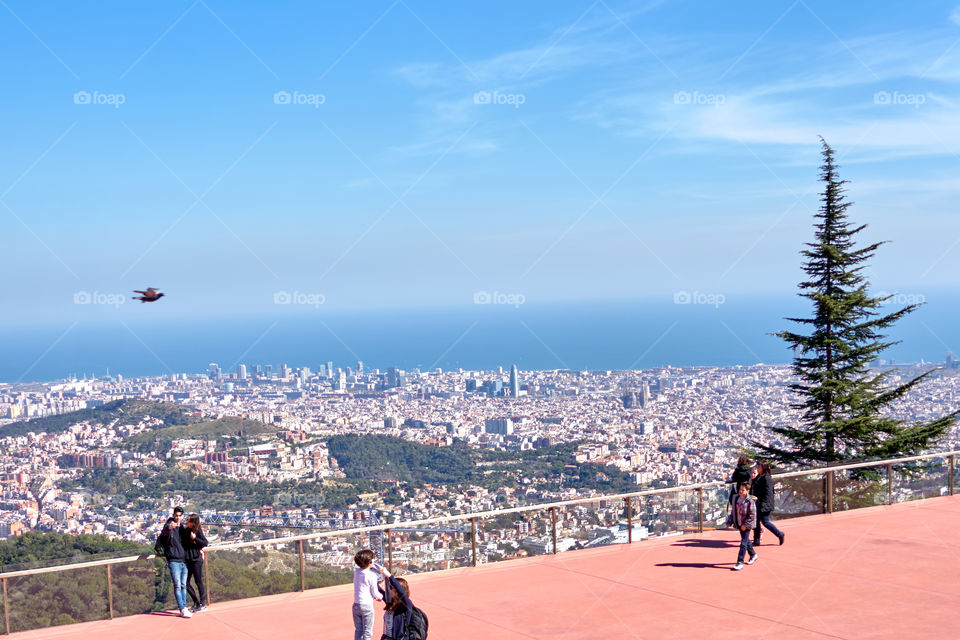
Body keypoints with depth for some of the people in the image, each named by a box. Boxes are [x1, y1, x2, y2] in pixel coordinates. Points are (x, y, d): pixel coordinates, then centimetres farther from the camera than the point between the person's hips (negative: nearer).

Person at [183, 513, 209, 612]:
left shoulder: (198, 530, -11)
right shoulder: (186, 530, 8)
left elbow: (205, 543, -13)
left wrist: (195, 538, -21)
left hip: (196, 559, -7)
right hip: (188, 559, 7)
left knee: (198, 581, -1)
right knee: (186, 582, 8)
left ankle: (203, 604, 10)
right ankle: (196, 602, 22)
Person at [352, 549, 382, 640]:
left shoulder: (356, 571, 3)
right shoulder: (372, 575, -15)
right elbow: (375, 592, -9)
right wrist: (380, 597, 12)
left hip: (356, 605, 6)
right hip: (367, 605, -6)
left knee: (358, 630, 16)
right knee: (367, 633, 2)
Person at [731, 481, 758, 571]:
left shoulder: (750, 501, -17)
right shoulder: (737, 499, 4)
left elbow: (752, 515, -18)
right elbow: (734, 511, 13)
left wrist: (746, 524, -20)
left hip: (747, 525, -7)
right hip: (739, 524, 7)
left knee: (743, 543, -8)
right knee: (746, 541, 22)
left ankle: (740, 563, -9)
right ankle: (753, 555, 44)